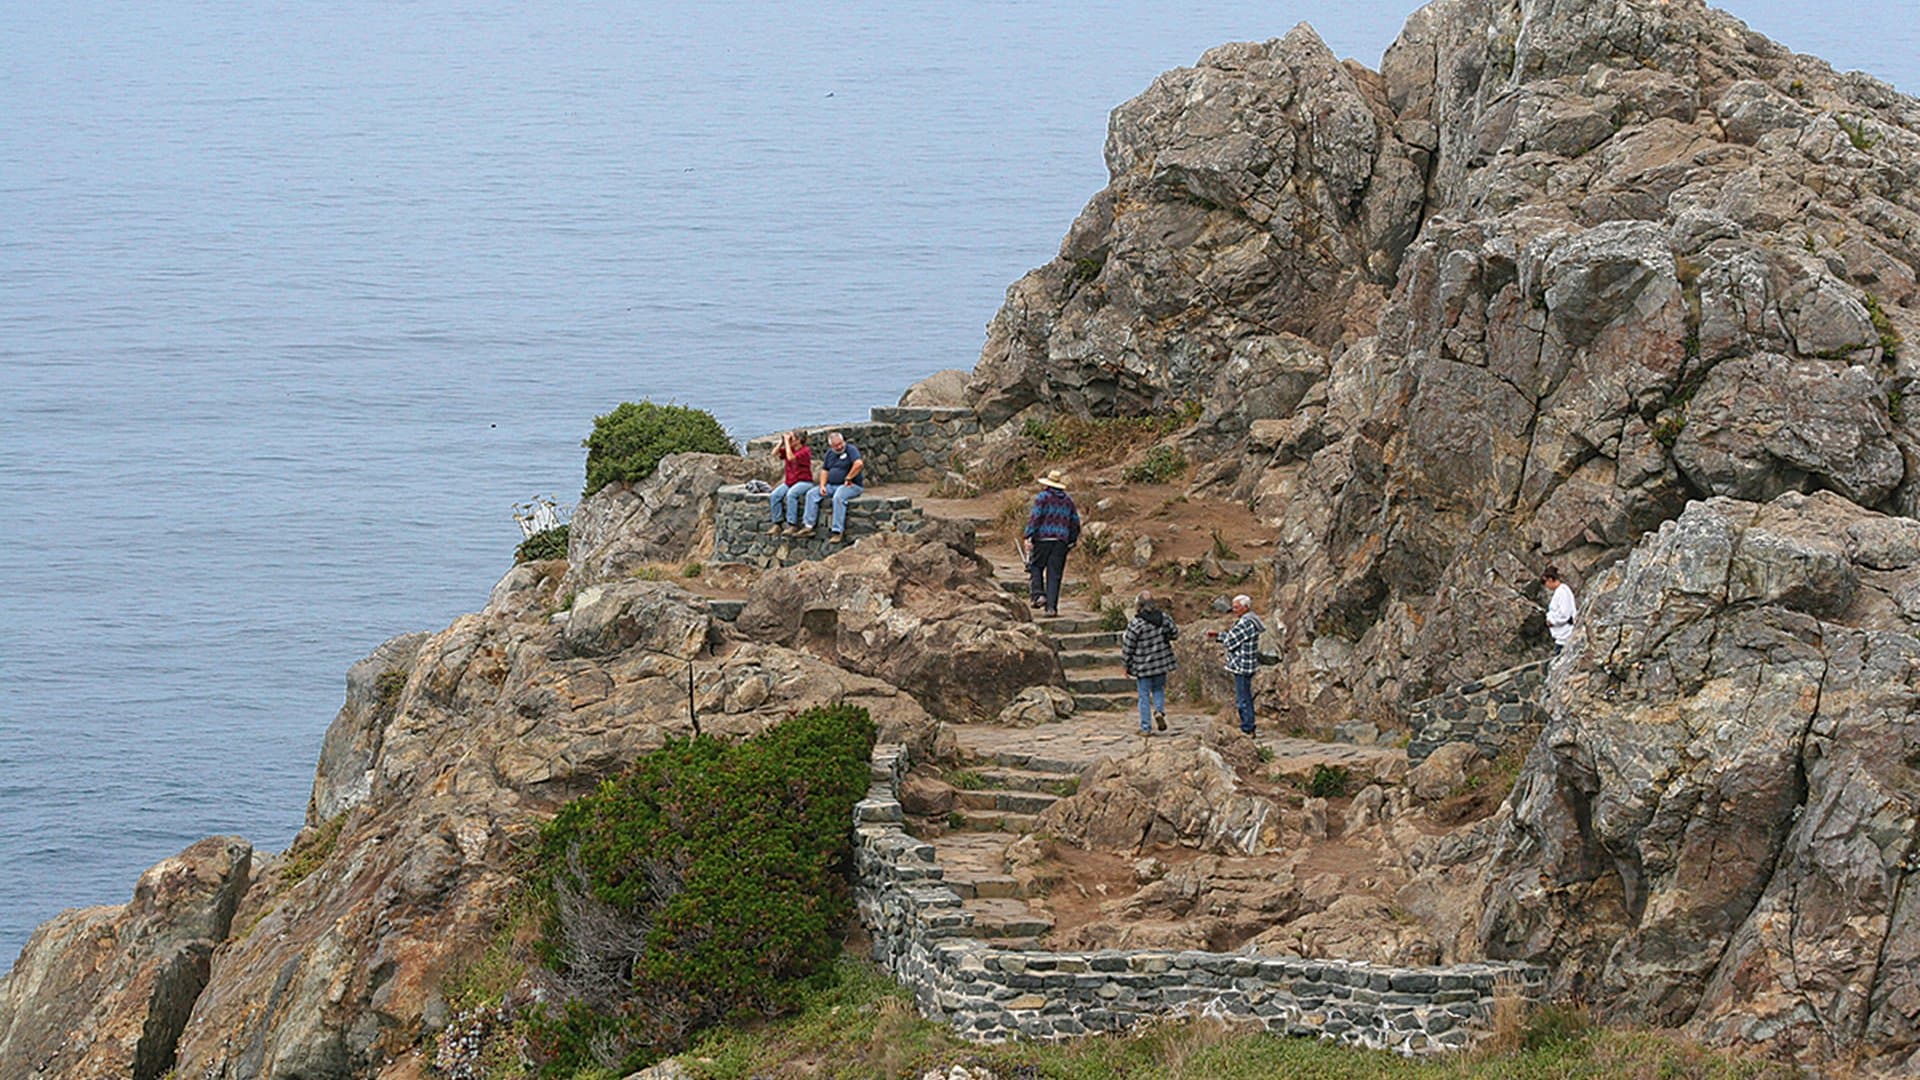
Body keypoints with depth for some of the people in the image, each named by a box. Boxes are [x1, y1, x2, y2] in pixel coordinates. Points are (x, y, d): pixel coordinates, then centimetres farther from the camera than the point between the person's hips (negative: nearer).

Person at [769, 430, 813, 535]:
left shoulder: (805, 451, -12)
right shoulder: (789, 449, 11)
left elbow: (790, 457, -25)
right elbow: (775, 454, 7)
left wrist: (787, 442, -18)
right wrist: (781, 442, 0)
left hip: (804, 482, -7)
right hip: (789, 482, 7)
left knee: (791, 494, -35)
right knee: (774, 495, -16)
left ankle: (792, 525, -33)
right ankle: (777, 524, -12)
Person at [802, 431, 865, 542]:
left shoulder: (850, 450, -10)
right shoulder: (830, 453, 14)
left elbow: (859, 464, -26)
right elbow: (824, 470, 18)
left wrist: (848, 478, -20)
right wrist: (822, 485, 2)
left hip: (851, 486, -8)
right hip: (832, 486, 8)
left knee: (838, 497, -37)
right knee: (812, 494, -3)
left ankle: (838, 532, -37)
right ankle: (808, 525, -8)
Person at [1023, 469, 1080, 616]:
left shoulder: (1042, 497, -2)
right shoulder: (1068, 500, 14)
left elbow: (1034, 517, -12)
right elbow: (1075, 522, 17)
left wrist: (1028, 537, -13)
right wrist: (1072, 541, 25)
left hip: (1043, 538, -4)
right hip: (1061, 541, 4)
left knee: (1035, 567, 12)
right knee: (1055, 574, 3)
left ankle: (1038, 595, -7)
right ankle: (1051, 607, -1)